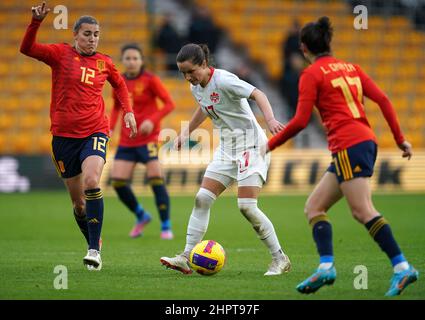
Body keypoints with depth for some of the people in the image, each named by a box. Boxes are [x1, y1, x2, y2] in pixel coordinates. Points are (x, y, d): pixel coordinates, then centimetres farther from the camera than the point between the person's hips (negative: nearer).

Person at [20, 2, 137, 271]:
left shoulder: (104, 63, 6)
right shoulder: (61, 54, 0)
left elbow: (120, 85, 26)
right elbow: (27, 49, -15)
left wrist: (128, 111, 13)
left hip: (95, 132, -1)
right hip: (64, 135, 1)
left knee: (91, 181, -26)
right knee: (78, 201, 5)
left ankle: (95, 250, -24)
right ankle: (93, 246, 27)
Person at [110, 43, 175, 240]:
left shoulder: (150, 80, -8)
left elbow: (169, 104, -9)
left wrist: (152, 120, -22)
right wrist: (110, 128, 4)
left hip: (148, 137, -5)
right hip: (126, 140, 5)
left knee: (156, 179, -13)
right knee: (118, 182, -4)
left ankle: (166, 227, -2)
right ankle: (141, 216, 19)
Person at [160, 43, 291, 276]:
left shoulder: (223, 80, -19)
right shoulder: (196, 88, 5)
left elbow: (258, 95, -27)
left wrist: (270, 119, -44)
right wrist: (186, 133, 24)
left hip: (250, 143, -8)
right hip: (226, 147, 8)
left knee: (247, 206, -15)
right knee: (202, 199, -2)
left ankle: (280, 260, -3)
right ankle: (186, 258, 0)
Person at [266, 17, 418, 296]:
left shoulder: (312, 74, -2)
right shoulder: (351, 68, 18)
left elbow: (300, 121, -8)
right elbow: (383, 100, 10)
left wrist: (270, 145, 4)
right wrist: (400, 138, 15)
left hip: (349, 145, -8)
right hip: (366, 140, 8)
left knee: (363, 211, -15)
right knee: (314, 206, 11)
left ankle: (402, 267, -22)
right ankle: (326, 266, -2)